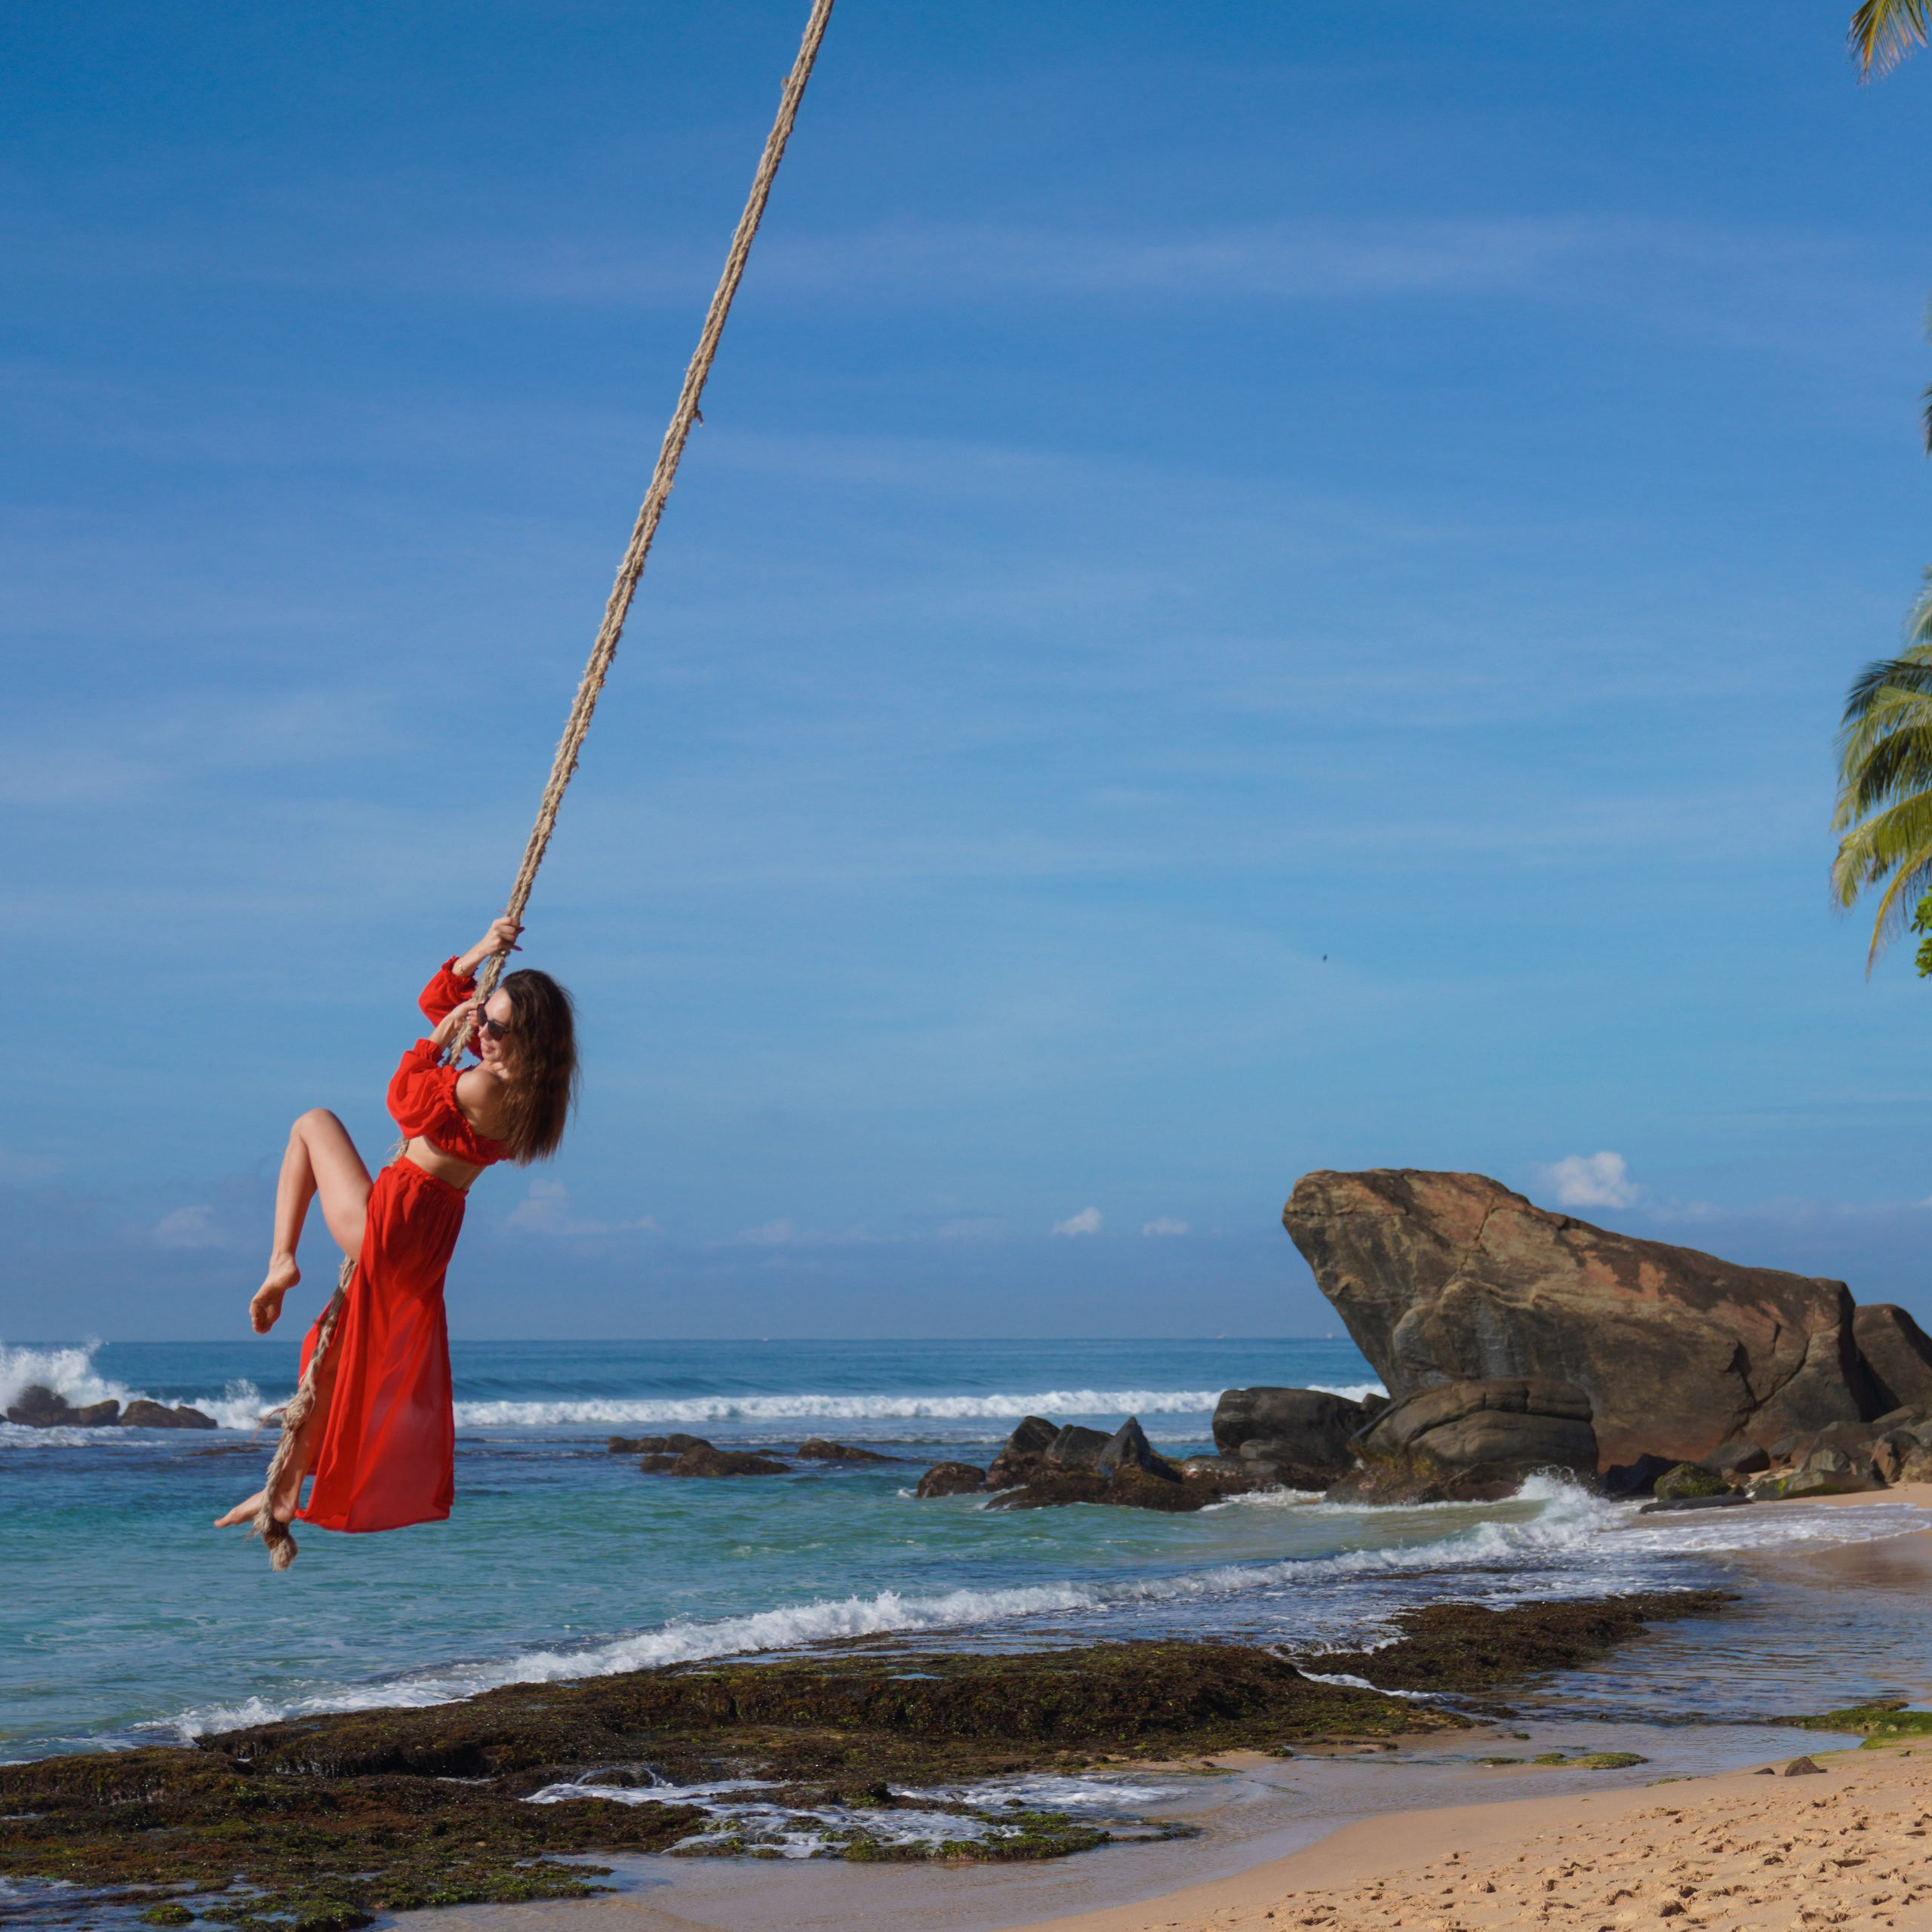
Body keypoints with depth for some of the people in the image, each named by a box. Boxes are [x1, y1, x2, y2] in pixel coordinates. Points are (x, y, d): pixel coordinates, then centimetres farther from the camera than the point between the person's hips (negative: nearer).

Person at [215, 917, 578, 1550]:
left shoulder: (485, 1087, -24)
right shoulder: (506, 1068, 2)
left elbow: (405, 1101, -10)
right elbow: (439, 1001, 12)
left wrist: (440, 1040, -3)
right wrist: (476, 956, 0)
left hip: (388, 1220, -9)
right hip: (431, 1238, 9)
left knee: (313, 1124, 14)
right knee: (331, 1354, 20)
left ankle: (282, 1261, 3)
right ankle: (285, 1491, 27)